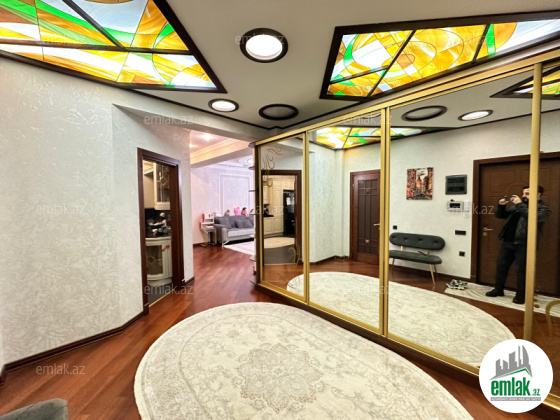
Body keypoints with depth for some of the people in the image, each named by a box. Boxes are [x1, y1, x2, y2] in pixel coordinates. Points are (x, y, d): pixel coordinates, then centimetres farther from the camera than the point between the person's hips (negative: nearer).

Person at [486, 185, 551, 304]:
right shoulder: (516, 205, 16)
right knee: (501, 266, 11)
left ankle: (520, 295, 16)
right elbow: (500, 215, 20)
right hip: (507, 241, 5)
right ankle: (498, 289, 25)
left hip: (523, 244, -5)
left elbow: (534, 218, -20)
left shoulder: (543, 208, 1)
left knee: (522, 270, 2)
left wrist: (520, 205, -17)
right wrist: (501, 206, 2)